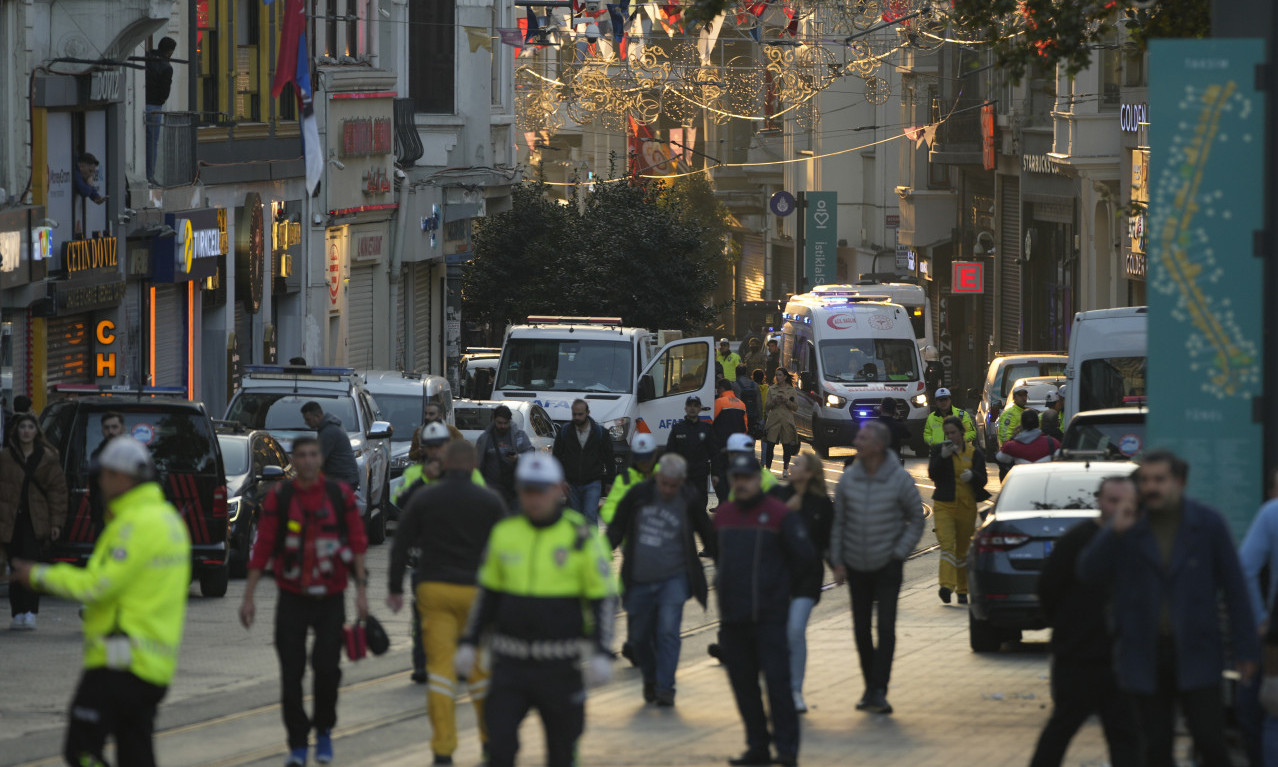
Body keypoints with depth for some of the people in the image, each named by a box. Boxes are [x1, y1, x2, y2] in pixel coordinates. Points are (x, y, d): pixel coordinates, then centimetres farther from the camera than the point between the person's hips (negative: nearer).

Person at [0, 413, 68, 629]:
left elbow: (58, 490, 6)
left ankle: (30, 612, -14)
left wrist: (56, 522, 0)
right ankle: (18, 613, 8)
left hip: (36, 521, -2)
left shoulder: (48, 458, 5)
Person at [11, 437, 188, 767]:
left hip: (121, 662, -10)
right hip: (154, 664, 10)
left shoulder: (137, 524, -15)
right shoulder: (168, 518, 17)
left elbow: (99, 584, -19)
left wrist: (40, 576, -9)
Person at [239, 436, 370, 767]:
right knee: (291, 674, -2)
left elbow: (357, 542, 3)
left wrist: (361, 588, -2)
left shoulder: (340, 494, 0)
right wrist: (248, 596, -2)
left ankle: (324, 731, 18)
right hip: (292, 599, 0)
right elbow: (262, 548, 0)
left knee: (327, 668, -6)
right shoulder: (279, 497, -2)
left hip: (331, 599, 0)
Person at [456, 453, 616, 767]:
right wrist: (468, 643, 11)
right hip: (511, 659, 2)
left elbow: (604, 599, -4)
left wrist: (602, 653, -14)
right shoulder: (504, 533, 6)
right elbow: (488, 593, 15)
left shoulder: (581, 537, -6)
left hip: (560, 664, -2)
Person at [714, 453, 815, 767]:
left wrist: (780, 582, 5)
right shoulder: (724, 514, 12)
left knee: (777, 680, -9)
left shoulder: (779, 514, -6)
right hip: (732, 615, 6)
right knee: (743, 683, 8)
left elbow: (804, 554, -3)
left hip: (768, 614, -6)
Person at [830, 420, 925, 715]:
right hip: (856, 566, 3)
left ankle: (879, 691, -14)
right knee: (861, 629, 8)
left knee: (886, 628, -12)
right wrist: (837, 562, 1)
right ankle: (870, 686, 20)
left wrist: (899, 552, -7)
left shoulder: (899, 479, -9)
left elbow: (916, 519, 1)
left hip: (887, 565, -3)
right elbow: (838, 522, 6)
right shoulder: (849, 478, -2)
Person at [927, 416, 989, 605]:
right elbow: (932, 474, -5)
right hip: (944, 506, -1)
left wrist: (972, 475, -21)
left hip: (967, 507, 1)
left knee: (963, 548, 8)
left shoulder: (974, 453, 5)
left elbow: (983, 481, 1)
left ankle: (962, 590, 18)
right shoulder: (938, 450, 6)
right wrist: (943, 456, -18)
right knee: (947, 544, -17)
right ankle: (947, 585, -28)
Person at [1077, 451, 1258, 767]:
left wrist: (1244, 648, -2)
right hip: (1146, 655, 2)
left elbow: (1234, 587, 2)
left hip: (1196, 655, -2)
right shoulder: (1129, 527, 4)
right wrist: (1113, 534, -18)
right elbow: (1089, 573, -3)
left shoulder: (1207, 524, 0)